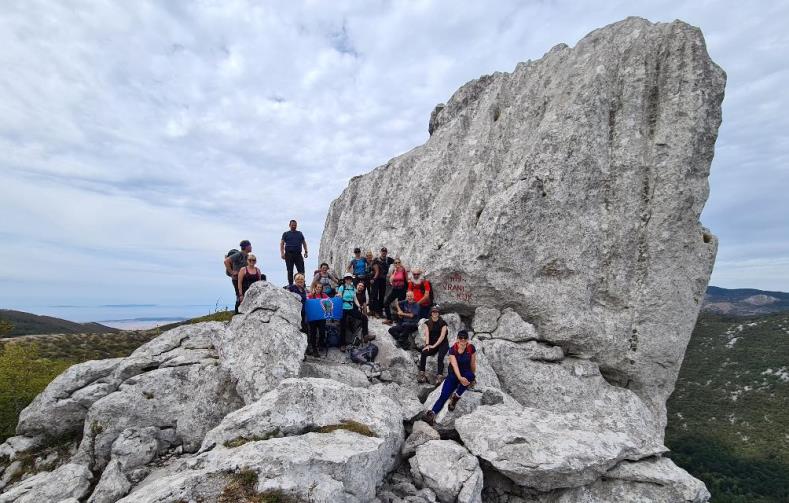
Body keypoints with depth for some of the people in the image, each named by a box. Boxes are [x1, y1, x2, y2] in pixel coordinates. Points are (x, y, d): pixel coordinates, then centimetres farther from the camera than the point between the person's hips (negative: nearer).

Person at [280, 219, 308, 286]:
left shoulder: (300, 233, 17)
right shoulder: (286, 234, 10)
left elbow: (304, 243, 18)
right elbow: (282, 244, 4)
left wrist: (305, 251, 6)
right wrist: (282, 253, -9)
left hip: (298, 254, 2)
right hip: (289, 254, -2)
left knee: (301, 270, -4)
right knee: (290, 271, 2)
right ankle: (290, 284, 8)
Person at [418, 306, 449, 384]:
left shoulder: (443, 323, -2)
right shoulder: (427, 323, 6)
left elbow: (442, 336, -13)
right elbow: (427, 334, -8)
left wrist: (434, 345, -24)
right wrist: (427, 345, -26)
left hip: (442, 344, -2)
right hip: (432, 344, 2)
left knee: (440, 357, -32)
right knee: (423, 353, -26)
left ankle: (439, 376, -33)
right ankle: (421, 375, -25)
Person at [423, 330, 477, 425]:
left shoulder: (471, 348, -12)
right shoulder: (453, 349, -16)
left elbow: (473, 364, -1)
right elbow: (454, 365, -28)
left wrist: (472, 378, 8)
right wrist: (460, 378, -45)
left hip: (466, 373, 1)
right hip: (453, 374, -1)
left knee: (469, 375, -36)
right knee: (444, 395, -20)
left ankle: (456, 397, -19)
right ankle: (431, 414, -33)